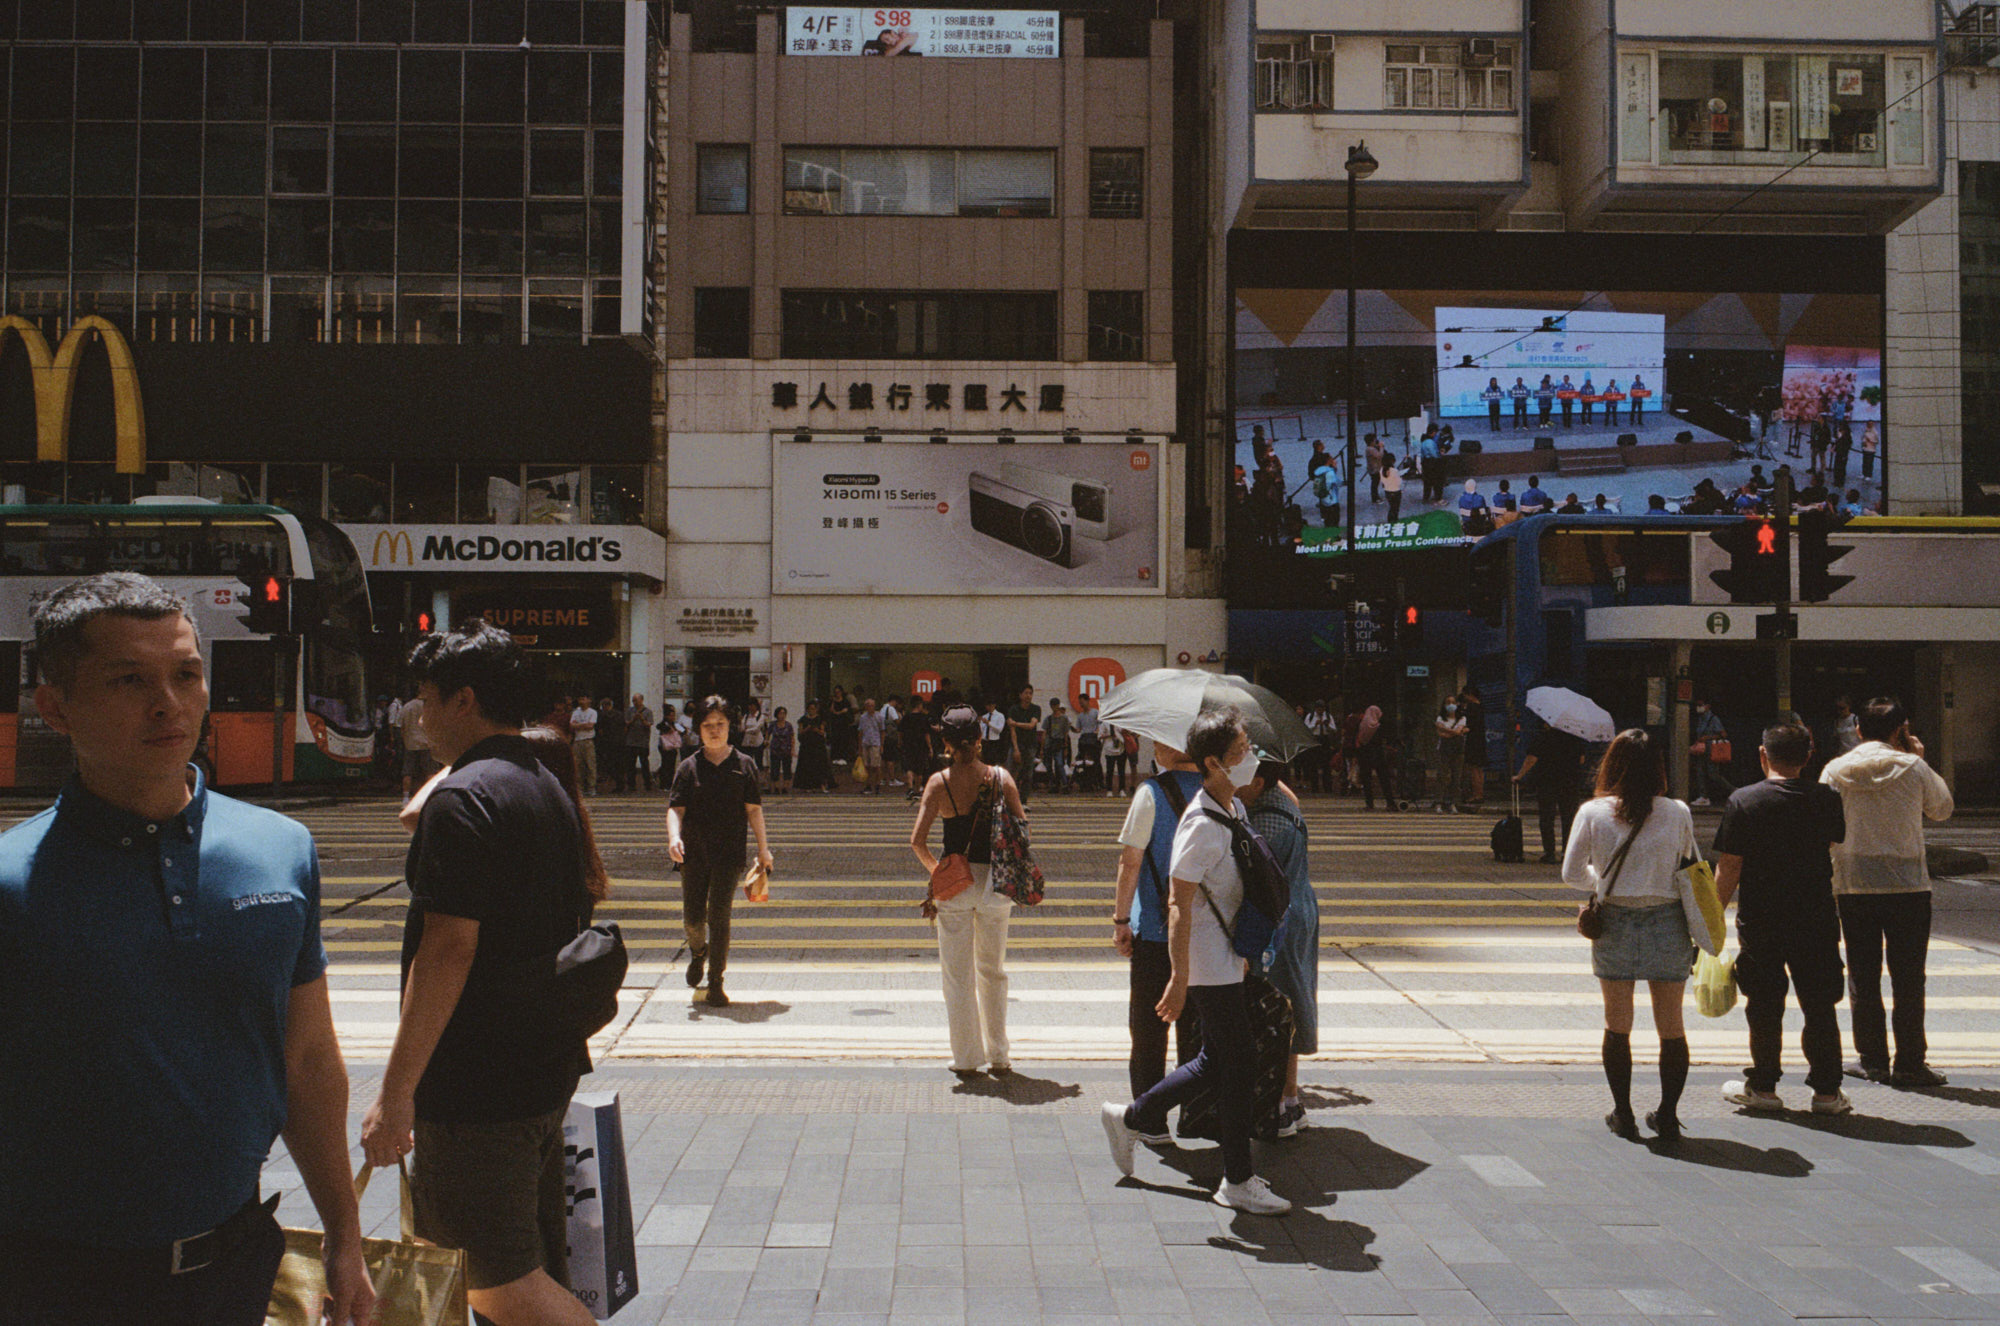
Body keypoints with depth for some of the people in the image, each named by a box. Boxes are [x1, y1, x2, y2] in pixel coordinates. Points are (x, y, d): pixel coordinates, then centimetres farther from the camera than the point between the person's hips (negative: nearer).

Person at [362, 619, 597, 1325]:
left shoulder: (462, 797, -17)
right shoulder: (550, 790, 12)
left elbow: (449, 950, -23)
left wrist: (396, 1091, -19)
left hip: (479, 1085, -9)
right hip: (549, 1069, 9)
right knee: (536, 1267, 19)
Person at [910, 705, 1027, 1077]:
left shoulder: (940, 781, -7)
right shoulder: (1001, 777, -3)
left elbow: (917, 841, -11)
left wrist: (934, 868, 7)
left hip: (954, 883, -2)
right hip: (994, 881, 2)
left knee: (957, 975, 10)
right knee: (993, 972, 17)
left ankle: (966, 1058, 14)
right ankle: (998, 1057, 21)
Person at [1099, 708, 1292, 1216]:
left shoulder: (1236, 809, 9)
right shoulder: (1201, 825, -21)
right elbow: (1178, 906, -21)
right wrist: (1179, 978, -21)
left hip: (1229, 960, 10)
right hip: (1211, 968, -10)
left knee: (1216, 1062, 17)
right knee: (1238, 1068, -1)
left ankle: (1130, 1118, 31)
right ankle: (1238, 1183, 13)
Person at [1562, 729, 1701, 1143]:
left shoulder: (1592, 813, -6)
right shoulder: (1677, 814, -5)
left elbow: (1571, 873, 0)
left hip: (1614, 923, 0)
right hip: (1668, 923, 0)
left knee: (1617, 1025, 12)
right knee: (1671, 1026, 12)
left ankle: (1623, 1114, 17)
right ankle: (1668, 1116, 15)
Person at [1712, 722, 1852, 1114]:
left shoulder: (1744, 801, -11)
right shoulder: (1826, 798, -3)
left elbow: (1728, 868, -11)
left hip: (1759, 920, -2)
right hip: (1816, 919, 2)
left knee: (1764, 1007, 9)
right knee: (1819, 1005, 11)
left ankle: (1762, 1086, 18)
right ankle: (1827, 1090, 17)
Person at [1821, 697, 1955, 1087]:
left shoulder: (1835, 770, 1)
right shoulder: (1913, 768, -4)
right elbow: (1942, 809, 12)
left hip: (1852, 886, 2)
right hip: (1907, 885, -2)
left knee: (1862, 977, 8)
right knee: (1908, 978, 5)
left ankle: (1872, 1059, 13)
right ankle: (1910, 1063, 7)